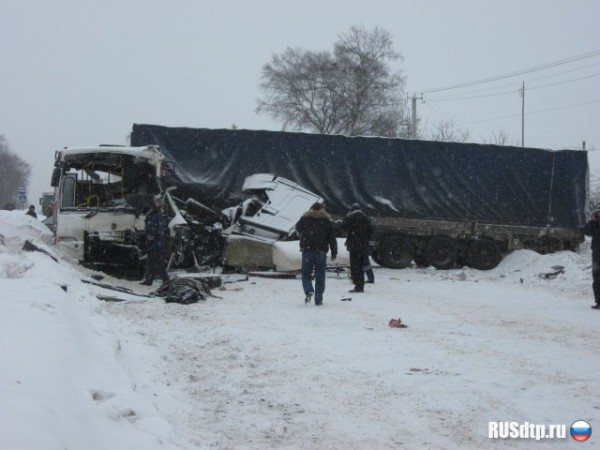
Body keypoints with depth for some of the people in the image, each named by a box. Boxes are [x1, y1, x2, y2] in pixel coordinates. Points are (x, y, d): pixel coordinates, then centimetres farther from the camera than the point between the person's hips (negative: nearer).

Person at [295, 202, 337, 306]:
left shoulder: (305, 219, 3)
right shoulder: (327, 221, 4)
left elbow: (298, 228, 22)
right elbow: (332, 238, 3)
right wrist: (334, 253, 6)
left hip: (307, 250, -1)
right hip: (321, 251, 1)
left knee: (306, 274, 8)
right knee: (320, 276, 6)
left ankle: (309, 291, -18)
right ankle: (318, 299, 4)